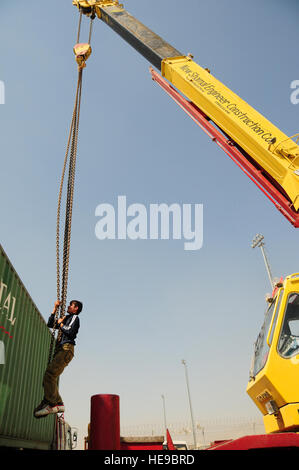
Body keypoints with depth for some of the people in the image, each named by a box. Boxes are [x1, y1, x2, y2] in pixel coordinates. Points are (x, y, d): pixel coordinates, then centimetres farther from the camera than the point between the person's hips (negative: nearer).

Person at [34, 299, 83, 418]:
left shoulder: (74, 318, 4)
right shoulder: (66, 319, 30)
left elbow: (70, 331, -13)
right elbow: (50, 324, 28)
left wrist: (60, 323, 3)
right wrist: (55, 308, 25)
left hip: (66, 349, -9)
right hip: (60, 350, 9)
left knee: (49, 374, -21)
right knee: (49, 377, 2)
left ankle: (51, 404, -21)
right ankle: (58, 403, 1)